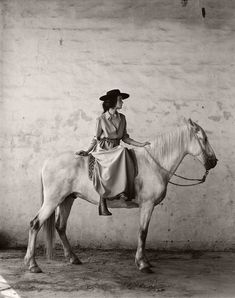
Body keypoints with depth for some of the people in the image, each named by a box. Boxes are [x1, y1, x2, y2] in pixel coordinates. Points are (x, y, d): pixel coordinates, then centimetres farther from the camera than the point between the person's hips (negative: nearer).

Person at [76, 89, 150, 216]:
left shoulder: (122, 118, 10)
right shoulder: (101, 119, -4)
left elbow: (125, 137, 14)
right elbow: (96, 139, 3)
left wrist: (141, 144, 6)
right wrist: (87, 151, -6)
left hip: (117, 150, 4)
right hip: (103, 150, -4)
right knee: (105, 173, -31)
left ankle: (123, 190, -25)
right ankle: (102, 205, -22)